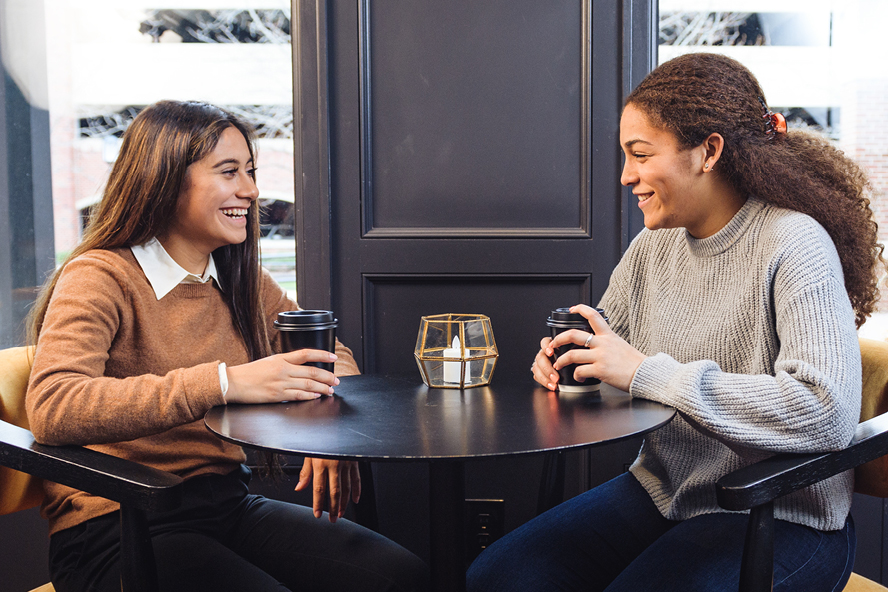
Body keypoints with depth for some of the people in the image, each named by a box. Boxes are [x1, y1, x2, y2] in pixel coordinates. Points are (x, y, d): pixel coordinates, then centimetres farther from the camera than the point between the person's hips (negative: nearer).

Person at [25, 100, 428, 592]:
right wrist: (222, 383, -33)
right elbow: (50, 408, -27)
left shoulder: (243, 283, 12)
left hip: (227, 505, 6)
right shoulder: (100, 279, -10)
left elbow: (330, 357, 19)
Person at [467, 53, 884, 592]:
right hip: (659, 492, 6)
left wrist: (648, 373, -28)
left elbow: (829, 414, -30)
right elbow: (611, 358, 18)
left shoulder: (793, 245, -18)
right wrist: (567, 360, -8)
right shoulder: (653, 245, 4)